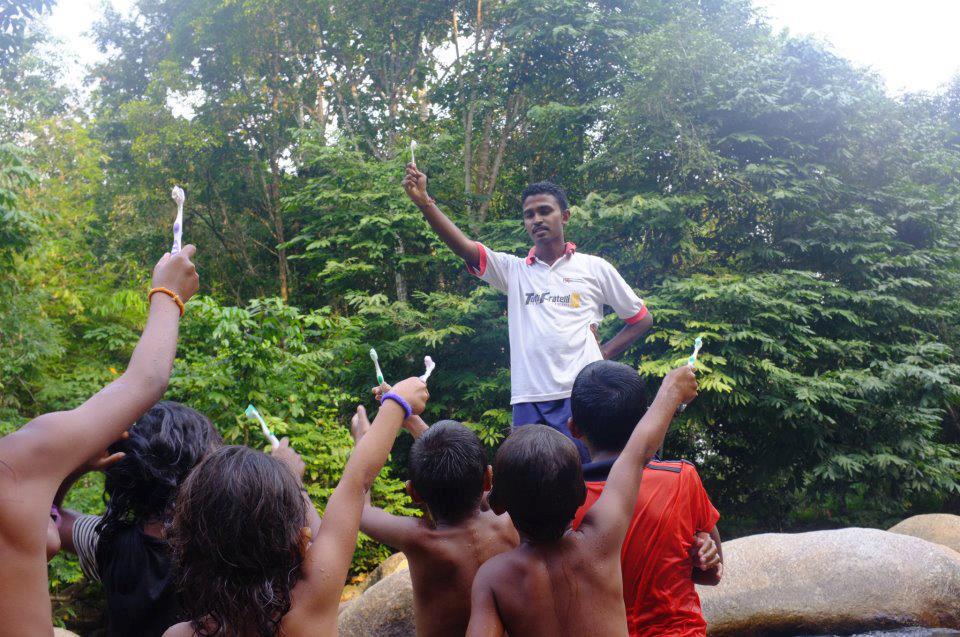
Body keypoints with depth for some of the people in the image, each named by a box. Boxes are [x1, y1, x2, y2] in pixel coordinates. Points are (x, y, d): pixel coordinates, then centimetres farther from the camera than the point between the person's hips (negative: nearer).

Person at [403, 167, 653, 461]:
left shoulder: (595, 268, 9)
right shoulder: (513, 270, 13)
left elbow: (642, 319, 17)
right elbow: (463, 246, -2)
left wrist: (604, 353, 3)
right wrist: (423, 201, -16)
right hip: (528, 401, 2)